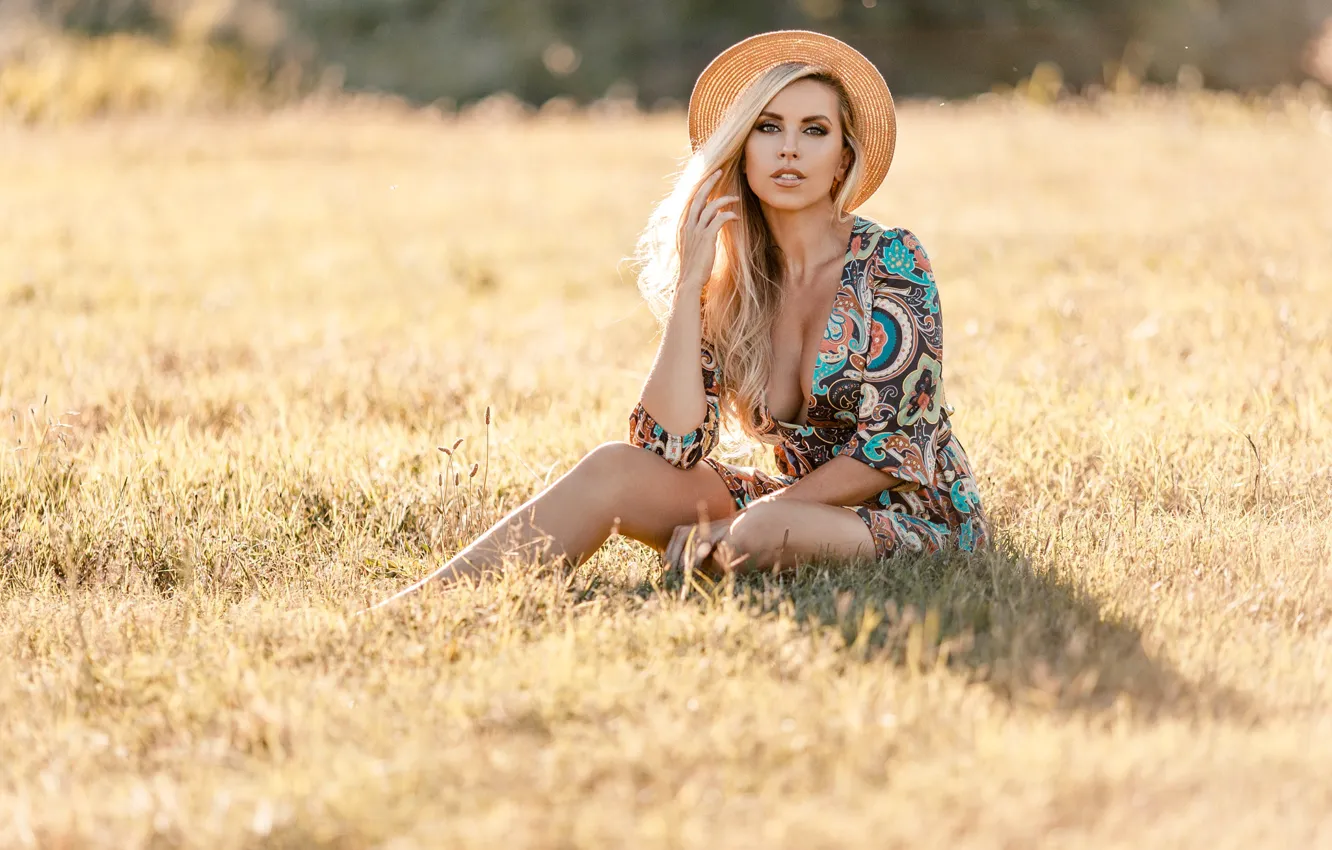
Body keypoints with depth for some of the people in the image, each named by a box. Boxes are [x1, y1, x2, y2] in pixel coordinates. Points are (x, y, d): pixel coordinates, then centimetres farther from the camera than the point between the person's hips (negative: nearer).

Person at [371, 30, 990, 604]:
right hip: (805, 505, 5)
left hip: (918, 518, -5)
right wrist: (689, 282, -12)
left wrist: (741, 521, -17)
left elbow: (892, 449, -15)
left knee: (762, 530, -36)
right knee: (613, 467, -14)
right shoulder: (733, 285, 3)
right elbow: (672, 447, -9)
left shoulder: (889, 261, -11)